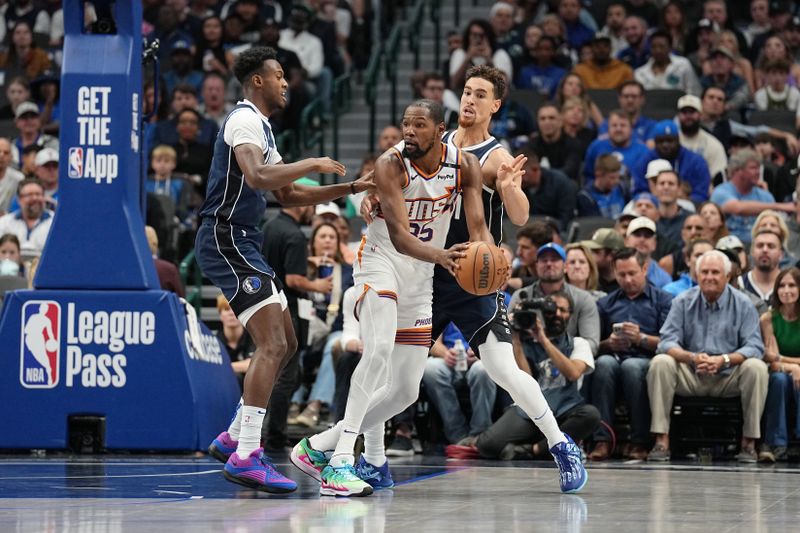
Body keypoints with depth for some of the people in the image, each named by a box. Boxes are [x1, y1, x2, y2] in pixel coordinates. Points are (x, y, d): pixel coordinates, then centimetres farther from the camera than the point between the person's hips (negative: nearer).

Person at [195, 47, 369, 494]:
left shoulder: (261, 126, 21)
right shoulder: (245, 121, -12)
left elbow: (288, 195, 28)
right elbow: (258, 177, -31)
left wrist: (349, 189, 20)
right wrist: (313, 164, -20)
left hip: (243, 244, 11)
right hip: (226, 240, -11)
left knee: (285, 343, 15)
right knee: (272, 345, -18)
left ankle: (234, 439, 21)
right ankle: (245, 458, -22)